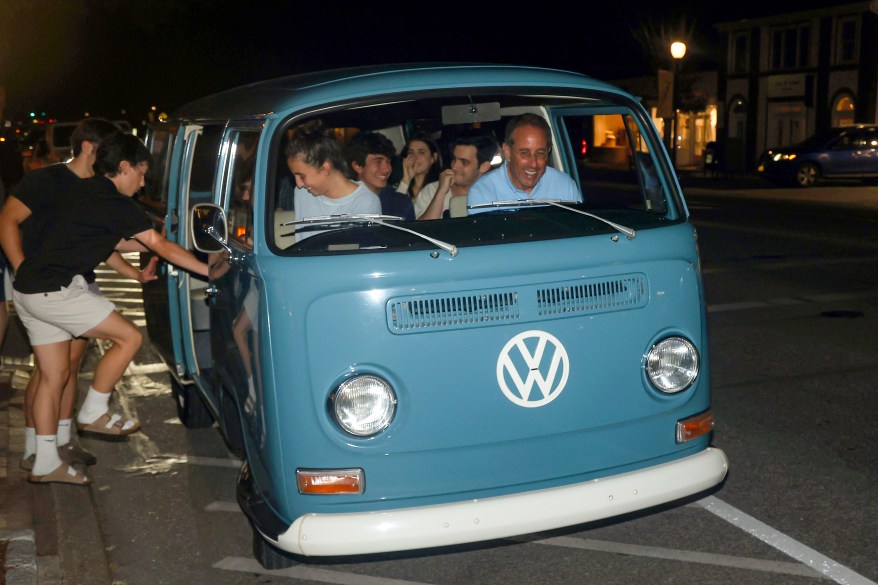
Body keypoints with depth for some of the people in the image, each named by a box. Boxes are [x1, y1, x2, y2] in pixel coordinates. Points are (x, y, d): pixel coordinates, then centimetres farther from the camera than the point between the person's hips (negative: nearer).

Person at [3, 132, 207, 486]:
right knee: (129, 337, -1)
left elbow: (112, 242, 28)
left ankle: (46, 463, 19)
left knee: (53, 375, 14)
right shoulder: (114, 202, -11)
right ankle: (93, 414, 8)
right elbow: (161, 247, -11)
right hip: (54, 290, -10)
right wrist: (209, 270, -8)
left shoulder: (86, 192, 17)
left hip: (29, 289, 10)